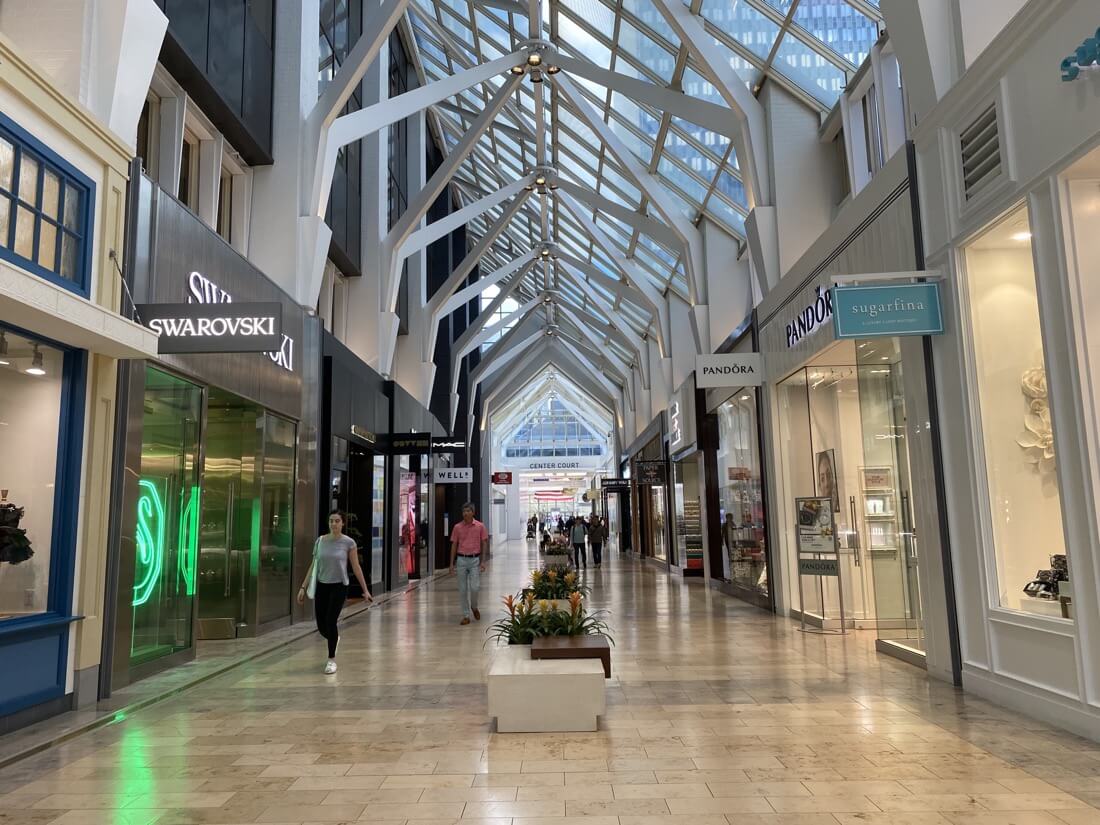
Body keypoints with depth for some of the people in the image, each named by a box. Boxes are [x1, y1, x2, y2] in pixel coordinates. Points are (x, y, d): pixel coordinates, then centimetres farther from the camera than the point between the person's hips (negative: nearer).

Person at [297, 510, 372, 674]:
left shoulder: (348, 542, -8)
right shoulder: (320, 541, 0)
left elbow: (356, 567, -3)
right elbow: (313, 566, 7)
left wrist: (365, 590, -2)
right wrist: (303, 587, 3)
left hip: (339, 587, -3)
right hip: (321, 587, 3)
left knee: (330, 621, -14)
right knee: (321, 626, 5)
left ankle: (332, 659, 4)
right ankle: (335, 638, 42)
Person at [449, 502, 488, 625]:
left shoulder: (480, 526, -1)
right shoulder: (457, 527, 2)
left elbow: (484, 544, 2)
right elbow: (454, 545, 6)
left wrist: (483, 561, -5)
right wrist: (452, 563, 3)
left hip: (475, 560, -1)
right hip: (461, 560, 2)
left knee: (475, 587, -8)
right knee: (462, 589, 4)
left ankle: (474, 607, 22)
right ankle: (466, 616, 13)